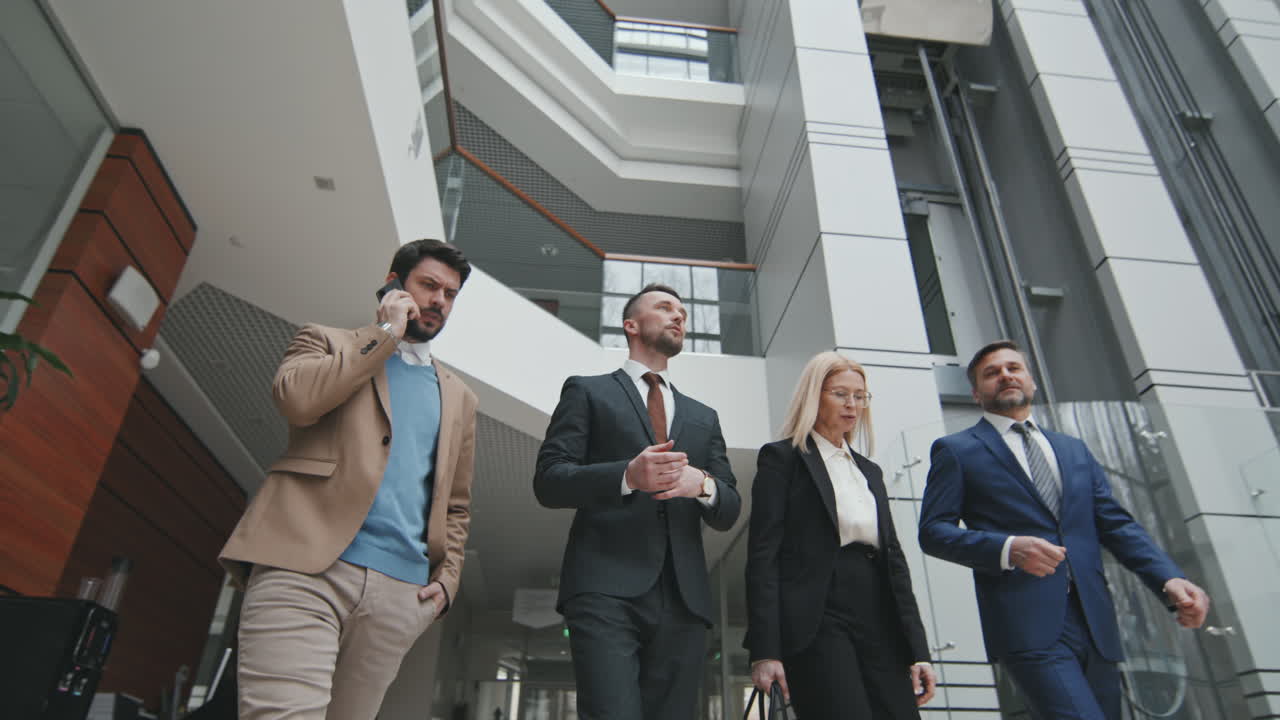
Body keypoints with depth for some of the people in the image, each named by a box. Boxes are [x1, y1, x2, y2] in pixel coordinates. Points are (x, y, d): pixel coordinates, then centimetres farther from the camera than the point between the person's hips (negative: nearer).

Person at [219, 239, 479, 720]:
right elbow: (296, 398, -10)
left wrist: (446, 579, 7)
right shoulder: (328, 342, 14)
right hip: (306, 569, -3)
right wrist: (385, 333, -1)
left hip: (400, 591, 4)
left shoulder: (459, 398, 22)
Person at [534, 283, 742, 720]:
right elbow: (548, 481, 0)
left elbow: (729, 512, 16)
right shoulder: (587, 392, 11)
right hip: (606, 589, -4)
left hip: (684, 597, 4)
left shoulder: (704, 417, 23)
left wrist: (702, 484, -8)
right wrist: (627, 476, -17)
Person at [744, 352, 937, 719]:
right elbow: (762, 556, -6)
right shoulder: (781, 458, 1)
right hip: (817, 624, -6)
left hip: (880, 626, 6)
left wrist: (918, 650, 9)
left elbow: (894, 558, 18)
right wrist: (764, 651, -14)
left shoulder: (870, 471, 21)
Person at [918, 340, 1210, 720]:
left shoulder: (1074, 450, 19)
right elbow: (932, 531, -3)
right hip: (1028, 626, -5)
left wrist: (1169, 578, -5)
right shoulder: (956, 450, 4)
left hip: (1094, 622, 6)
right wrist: (1008, 549, -18)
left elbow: (1116, 523, 13)